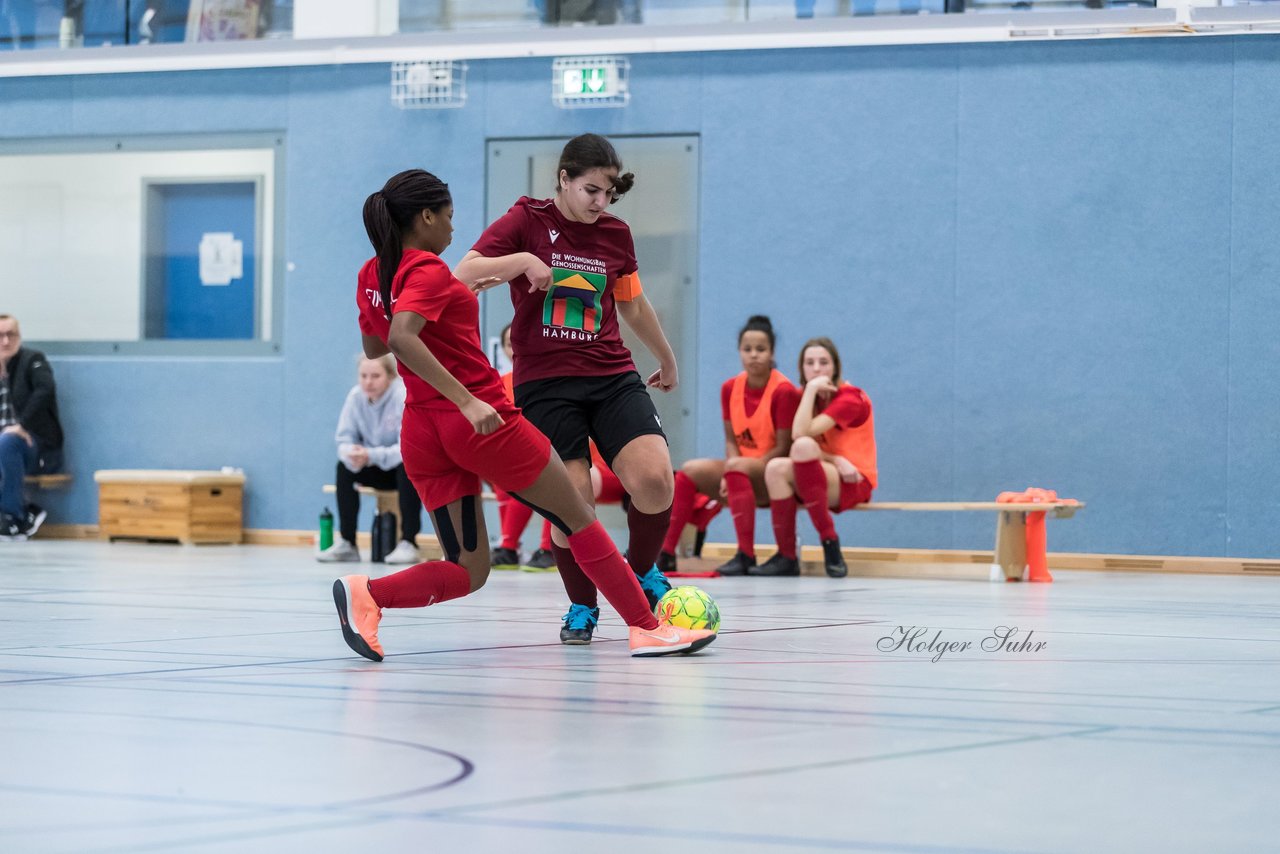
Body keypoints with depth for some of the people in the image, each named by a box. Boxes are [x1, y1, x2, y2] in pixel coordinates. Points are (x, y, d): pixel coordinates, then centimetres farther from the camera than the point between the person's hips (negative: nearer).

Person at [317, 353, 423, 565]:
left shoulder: (404, 397, -26)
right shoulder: (356, 396, -11)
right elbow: (345, 439, -7)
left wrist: (371, 456, -46)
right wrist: (351, 453, -32)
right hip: (380, 473, 5)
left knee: (407, 465, -36)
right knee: (344, 466, -18)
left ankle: (409, 543, -29)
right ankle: (346, 543, -13)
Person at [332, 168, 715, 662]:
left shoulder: (372, 276, 10)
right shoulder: (428, 271, -13)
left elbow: (373, 348, 26)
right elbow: (401, 338, -30)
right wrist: (467, 400, -33)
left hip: (423, 432, 8)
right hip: (483, 422, -8)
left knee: (467, 572, 7)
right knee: (578, 519, 9)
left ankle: (366, 594, -17)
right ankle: (646, 627, 11)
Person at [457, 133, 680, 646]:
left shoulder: (616, 234, 10)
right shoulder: (526, 221, -1)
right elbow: (462, 276, -10)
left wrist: (667, 359, 39)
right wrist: (521, 261, -25)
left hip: (612, 377, 3)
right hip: (544, 383, -3)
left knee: (654, 479, -18)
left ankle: (641, 571, 10)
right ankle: (581, 607, 9)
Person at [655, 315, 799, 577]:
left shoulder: (783, 391, -15)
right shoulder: (730, 388, 3)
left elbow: (783, 448, -15)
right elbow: (731, 440, 4)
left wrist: (735, 469, -22)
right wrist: (730, 474, -17)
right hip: (741, 470, 6)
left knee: (737, 467, -35)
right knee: (689, 471, -12)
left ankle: (746, 556, -38)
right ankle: (665, 554, -14)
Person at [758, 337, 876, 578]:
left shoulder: (850, 398, -11)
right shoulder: (810, 399, 10)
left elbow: (801, 434, -24)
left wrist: (812, 388, -20)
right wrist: (835, 461, -21)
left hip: (854, 483, -6)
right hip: (822, 478, 6)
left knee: (803, 445, -32)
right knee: (776, 468, -23)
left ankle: (829, 542, -30)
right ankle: (786, 557, -23)